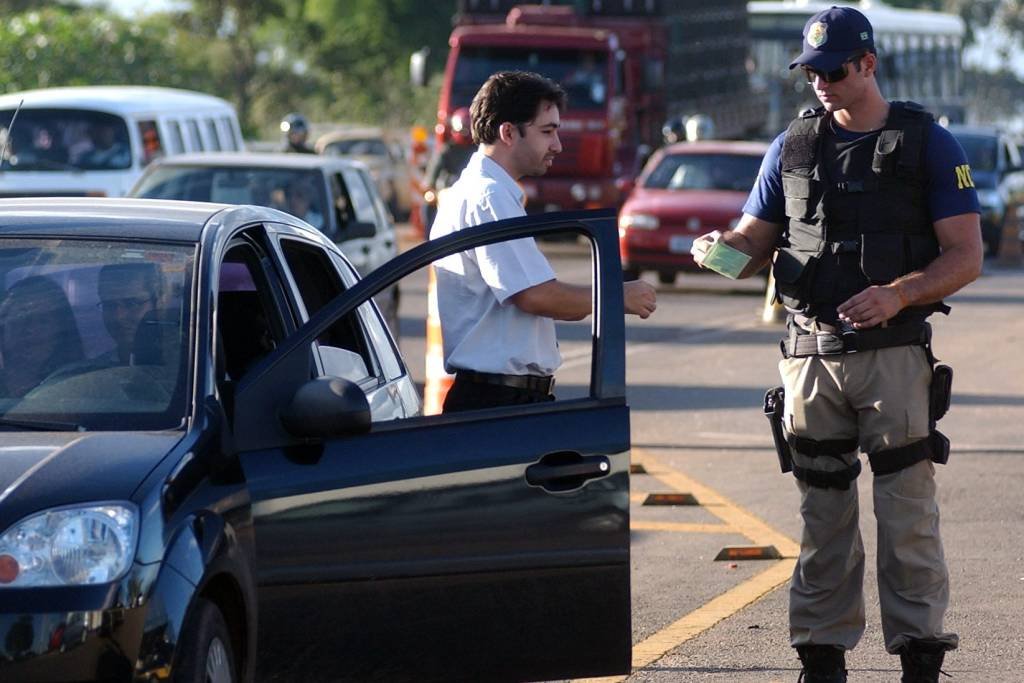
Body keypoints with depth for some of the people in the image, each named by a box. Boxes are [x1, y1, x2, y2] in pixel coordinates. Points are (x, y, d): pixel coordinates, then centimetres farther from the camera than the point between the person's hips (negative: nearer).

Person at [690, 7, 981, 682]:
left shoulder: (928, 144, 1)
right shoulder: (793, 147, 13)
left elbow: (967, 256, -3)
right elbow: (756, 239, 17)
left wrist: (898, 294, -18)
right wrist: (723, 247, -7)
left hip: (895, 352, -3)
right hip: (812, 354, 3)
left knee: (907, 511, -5)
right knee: (823, 516, 6)